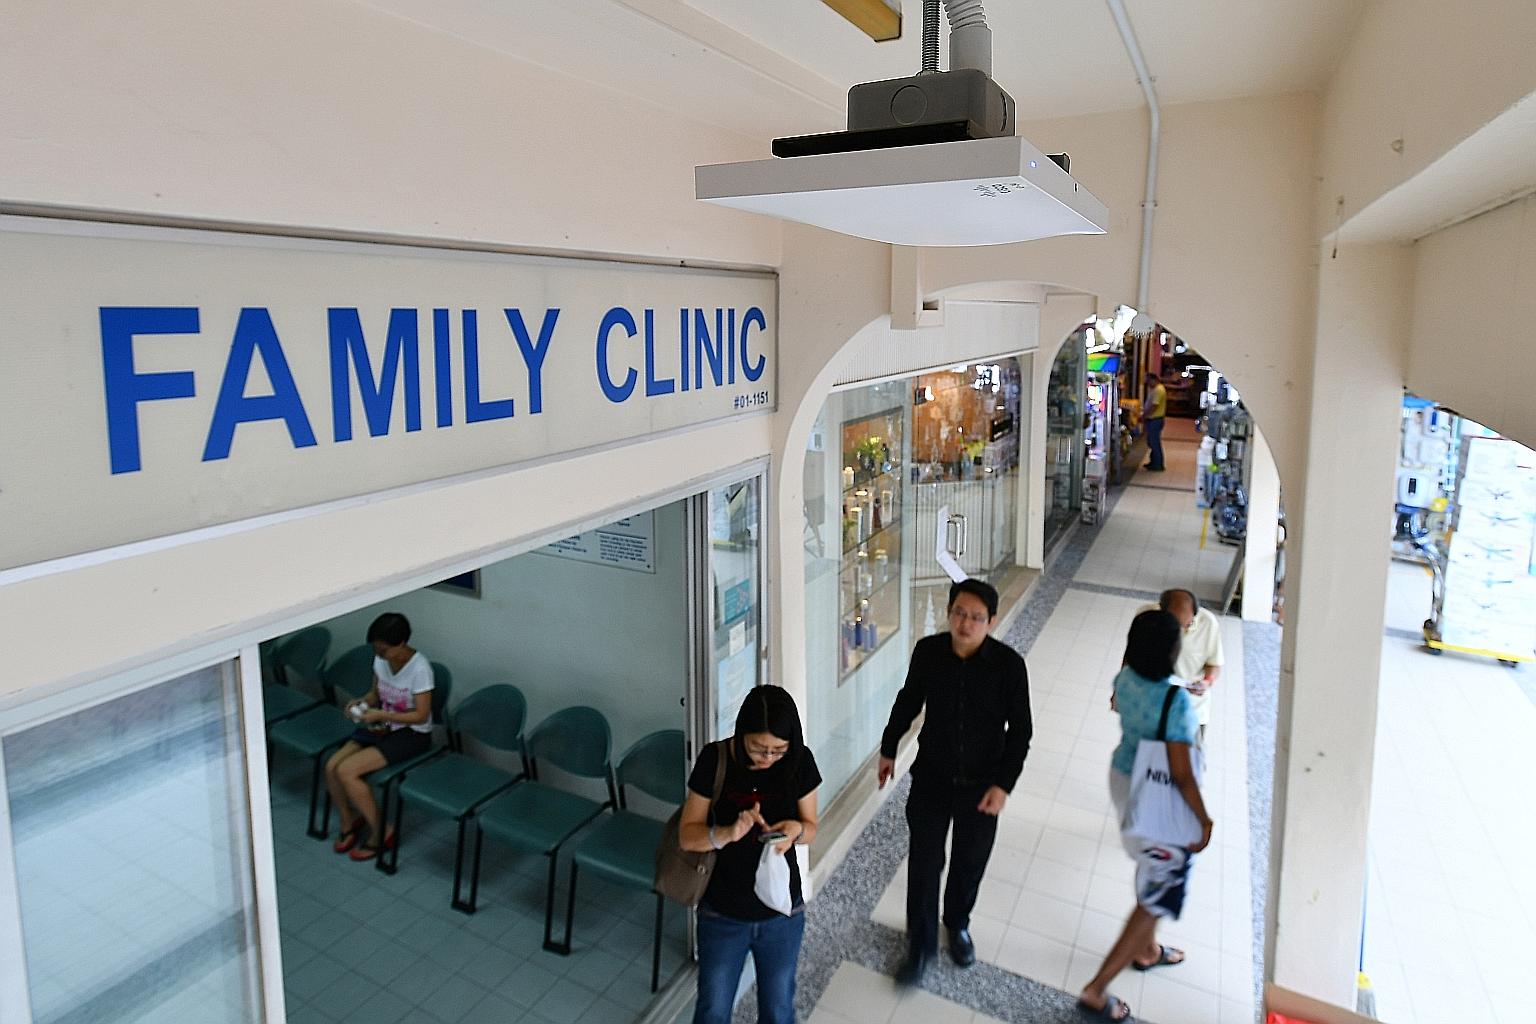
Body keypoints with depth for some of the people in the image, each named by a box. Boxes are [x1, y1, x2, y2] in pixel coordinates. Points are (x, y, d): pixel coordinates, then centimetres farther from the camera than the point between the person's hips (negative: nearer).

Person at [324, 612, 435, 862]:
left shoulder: (419, 668, -25)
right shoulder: (381, 659, -3)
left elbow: (421, 715, -21)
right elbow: (376, 693, 12)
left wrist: (381, 715, -25)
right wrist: (361, 701, -9)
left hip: (412, 734, -7)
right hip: (382, 726, 7)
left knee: (346, 771, -20)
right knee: (331, 767, -10)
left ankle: (381, 832, -2)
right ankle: (349, 822, 16)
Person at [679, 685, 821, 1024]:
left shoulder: (800, 762, -15)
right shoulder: (714, 760, -19)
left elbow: (811, 827, -3)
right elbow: (686, 835, -13)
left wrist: (795, 829, -26)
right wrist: (729, 832, -32)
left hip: (782, 914, 1)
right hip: (722, 915, -1)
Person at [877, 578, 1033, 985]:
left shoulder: (1009, 664, -19)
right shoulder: (928, 651, -13)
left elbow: (1020, 730, -9)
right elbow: (908, 700, 4)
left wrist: (1004, 784, -13)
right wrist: (889, 748, 13)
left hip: (981, 783, 0)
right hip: (931, 777, 1)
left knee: (970, 861, 17)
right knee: (924, 861, 5)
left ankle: (958, 926, 45)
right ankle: (921, 945, 25)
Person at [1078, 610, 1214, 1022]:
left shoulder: (1125, 679, -10)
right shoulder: (1176, 701, -31)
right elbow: (1181, 775, -26)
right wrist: (1204, 820, -11)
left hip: (1124, 778, 8)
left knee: (1149, 873, 31)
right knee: (1157, 898, 8)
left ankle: (1146, 950, 53)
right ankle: (1097, 989, 13)